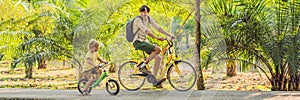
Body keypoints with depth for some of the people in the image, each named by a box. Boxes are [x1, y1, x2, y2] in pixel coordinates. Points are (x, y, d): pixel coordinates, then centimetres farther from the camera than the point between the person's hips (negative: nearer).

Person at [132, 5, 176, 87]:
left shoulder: (148, 18, 9)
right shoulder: (138, 20, -15)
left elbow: (157, 28, 9)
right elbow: (146, 31, -25)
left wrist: (169, 35, 2)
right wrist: (157, 38, -32)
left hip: (144, 41, 8)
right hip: (138, 42, -8)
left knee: (158, 57, -5)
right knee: (158, 49, -24)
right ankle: (143, 65, -15)